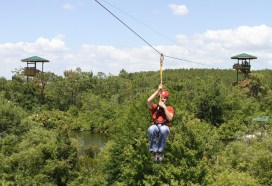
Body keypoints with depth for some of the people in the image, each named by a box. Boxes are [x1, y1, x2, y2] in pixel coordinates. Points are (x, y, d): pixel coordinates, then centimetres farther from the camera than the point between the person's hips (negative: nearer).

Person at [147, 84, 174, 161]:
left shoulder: (169, 108, 18)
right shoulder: (154, 107, 17)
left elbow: (170, 118, -2)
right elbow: (149, 101, -6)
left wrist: (164, 107, -5)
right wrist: (158, 90, -3)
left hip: (165, 128, 0)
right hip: (155, 127, 0)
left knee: (163, 129, -39)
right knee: (151, 128, -38)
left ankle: (160, 151, -24)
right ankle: (154, 151, -27)